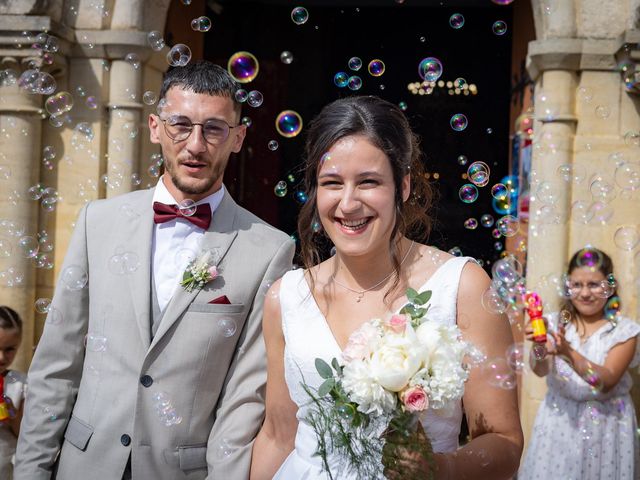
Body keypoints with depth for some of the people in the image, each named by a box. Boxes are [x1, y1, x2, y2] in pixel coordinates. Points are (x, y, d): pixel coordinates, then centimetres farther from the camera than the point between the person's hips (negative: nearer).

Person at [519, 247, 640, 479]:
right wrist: (540, 351, -37)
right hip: (560, 418, 2)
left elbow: (607, 382, -19)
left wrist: (568, 352, -33)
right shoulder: (557, 322, -1)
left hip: (606, 422, -1)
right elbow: (541, 370, -15)